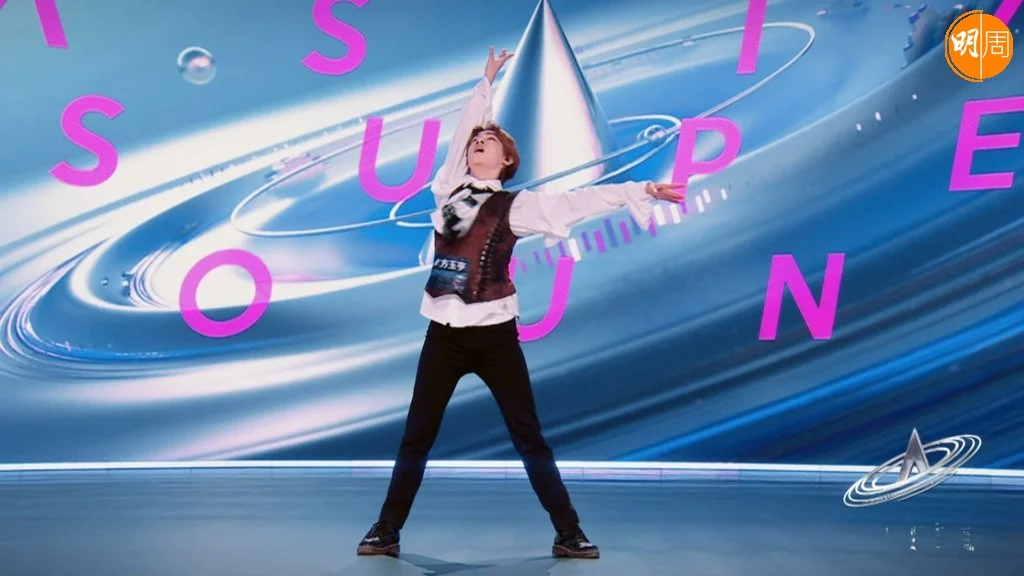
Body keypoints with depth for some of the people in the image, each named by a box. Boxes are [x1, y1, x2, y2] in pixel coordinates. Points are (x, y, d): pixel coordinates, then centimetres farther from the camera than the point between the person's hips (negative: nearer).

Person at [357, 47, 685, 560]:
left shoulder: (516, 206, -1)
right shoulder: (447, 188, 10)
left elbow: (577, 202, -8)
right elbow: (464, 127, 19)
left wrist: (640, 191, -15)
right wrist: (486, 83, 31)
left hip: (494, 334, -3)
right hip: (444, 333, 3)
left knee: (529, 440, 2)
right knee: (416, 438, 9)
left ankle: (568, 535, 12)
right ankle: (387, 531, 21)